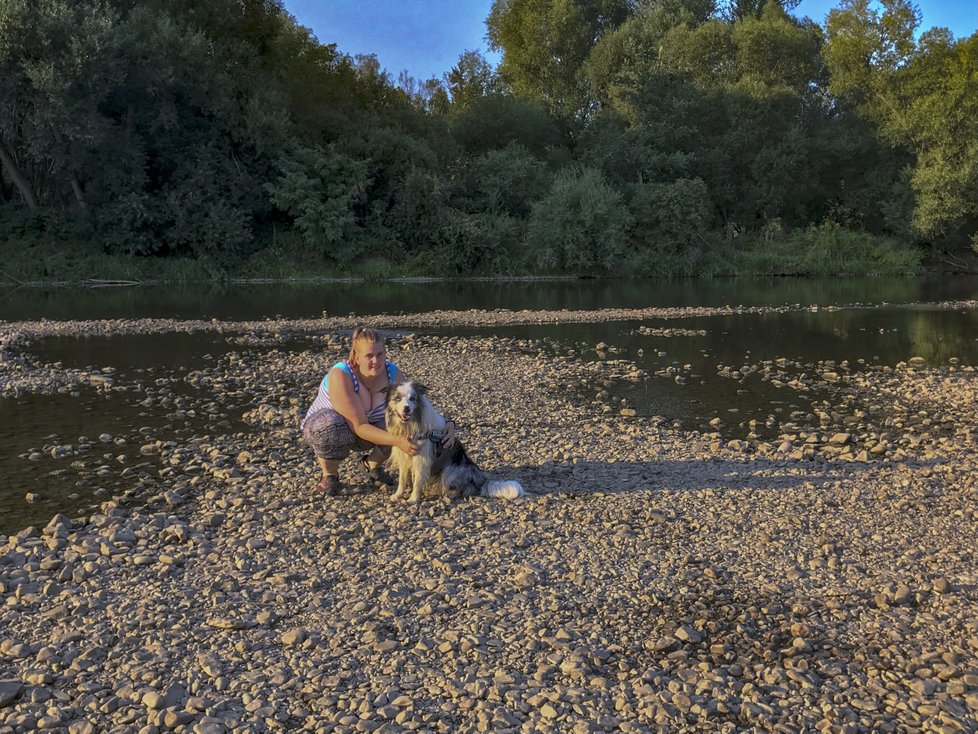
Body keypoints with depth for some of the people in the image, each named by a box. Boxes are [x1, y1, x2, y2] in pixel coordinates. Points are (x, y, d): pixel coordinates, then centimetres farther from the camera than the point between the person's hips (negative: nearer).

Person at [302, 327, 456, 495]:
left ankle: (372, 464, 6)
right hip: (322, 426, -4)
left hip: (368, 429, 4)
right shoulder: (340, 375, -32)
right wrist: (397, 441, -45)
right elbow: (358, 426, -35)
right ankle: (329, 475, -10)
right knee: (332, 425, -39)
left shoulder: (392, 373, -18)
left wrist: (446, 423, -32)